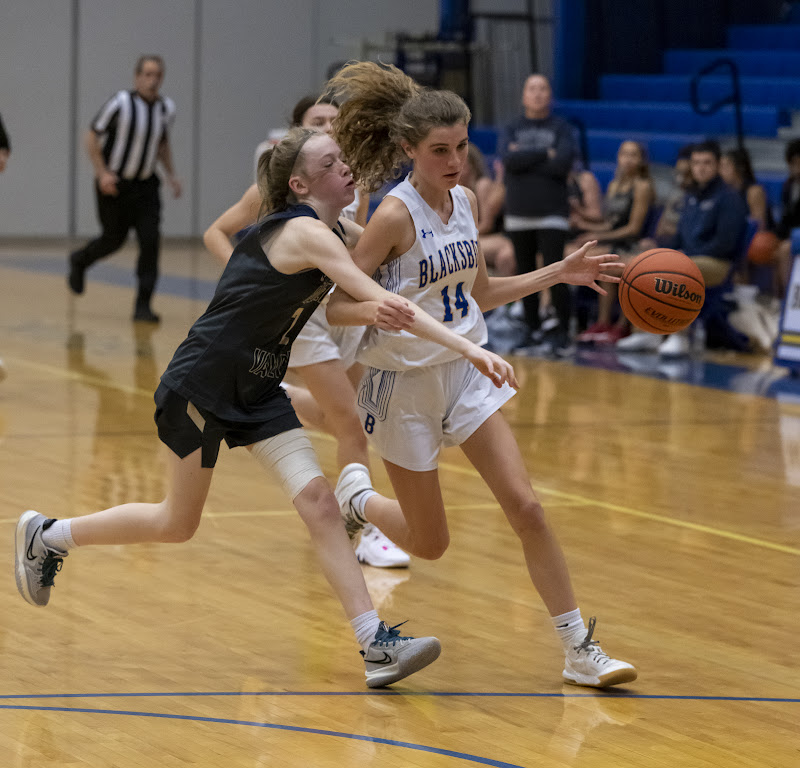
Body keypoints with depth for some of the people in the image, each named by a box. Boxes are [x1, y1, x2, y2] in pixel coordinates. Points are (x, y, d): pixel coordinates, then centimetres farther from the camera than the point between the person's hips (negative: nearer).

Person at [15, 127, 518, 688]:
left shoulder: (336, 232, 3)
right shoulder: (305, 232, -25)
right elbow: (384, 301, -35)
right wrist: (470, 349, -40)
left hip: (258, 392, 8)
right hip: (201, 386, -8)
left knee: (318, 500, -8)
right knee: (178, 524, 7)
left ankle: (377, 645, -14)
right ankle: (48, 535, 29)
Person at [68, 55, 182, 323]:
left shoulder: (166, 108, 0)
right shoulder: (120, 103, -17)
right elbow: (92, 136, -9)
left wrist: (171, 174, 8)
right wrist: (102, 172, -17)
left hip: (145, 185, 4)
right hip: (114, 183, -4)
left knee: (150, 239, -11)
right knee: (114, 239, 8)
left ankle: (143, 304, -6)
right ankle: (80, 261, 42)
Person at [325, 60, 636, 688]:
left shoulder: (466, 203, 2)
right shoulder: (395, 215, -18)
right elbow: (333, 305, -18)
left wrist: (559, 274, 8)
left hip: (466, 374, 5)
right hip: (405, 382, -5)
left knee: (526, 506, -6)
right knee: (430, 544, 6)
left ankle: (580, 649, -1)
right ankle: (357, 498, 38)